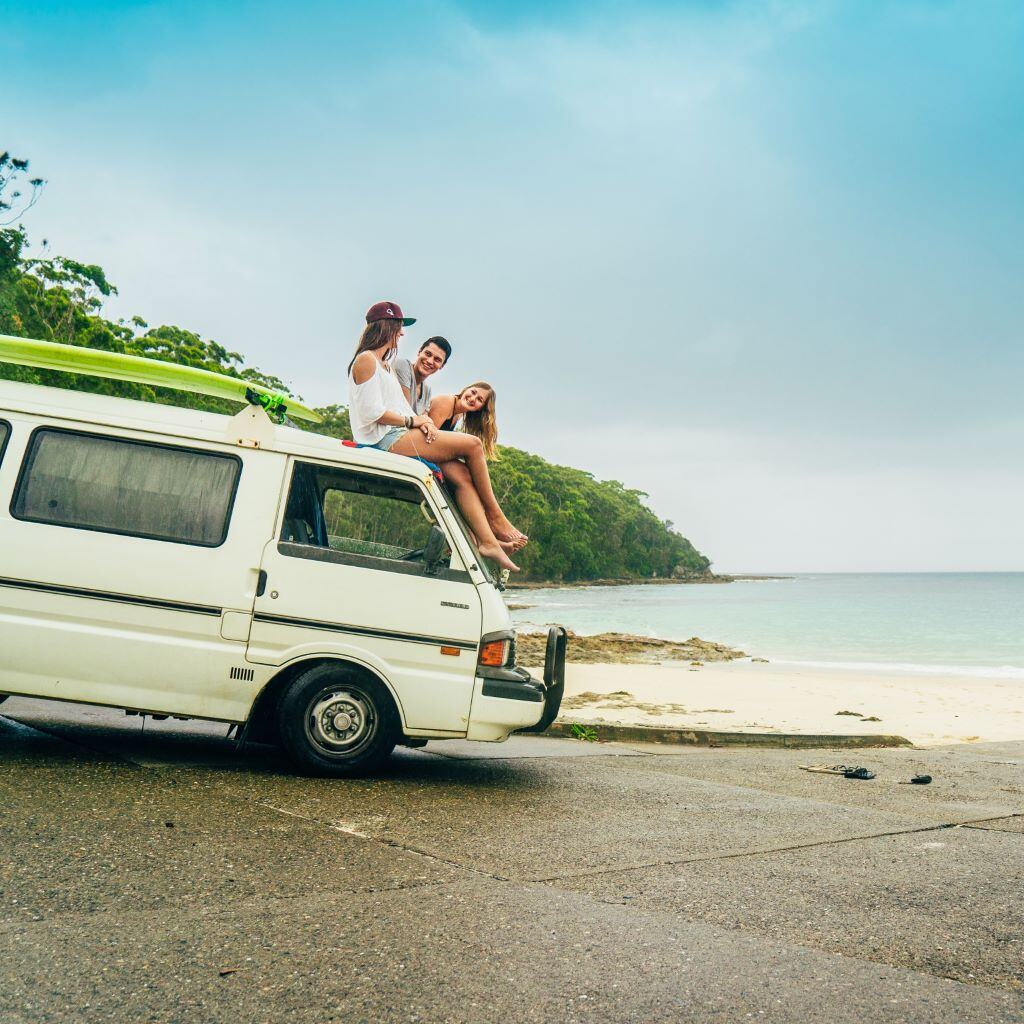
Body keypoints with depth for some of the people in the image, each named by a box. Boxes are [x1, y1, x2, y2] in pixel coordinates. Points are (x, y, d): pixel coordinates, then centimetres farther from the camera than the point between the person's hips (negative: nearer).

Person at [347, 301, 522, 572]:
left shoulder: (384, 364, 27)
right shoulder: (366, 359, -4)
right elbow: (374, 413, -14)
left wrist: (421, 421, 1)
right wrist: (413, 421, -8)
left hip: (398, 437, 10)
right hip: (386, 440, -10)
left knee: (461, 473, -9)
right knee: (472, 444, -15)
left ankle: (487, 541, -19)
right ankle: (497, 518, -6)